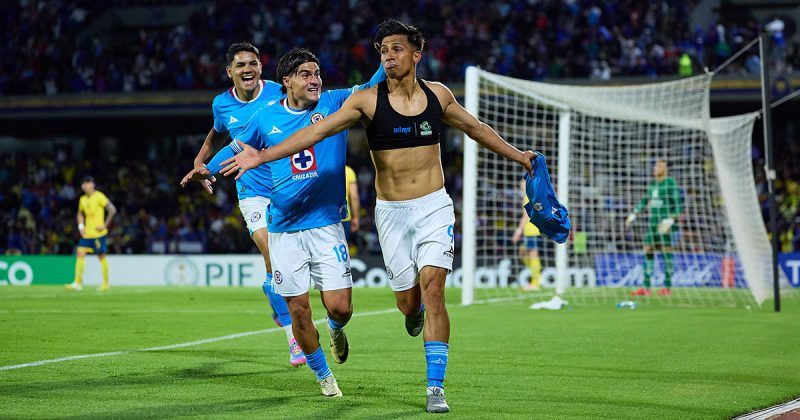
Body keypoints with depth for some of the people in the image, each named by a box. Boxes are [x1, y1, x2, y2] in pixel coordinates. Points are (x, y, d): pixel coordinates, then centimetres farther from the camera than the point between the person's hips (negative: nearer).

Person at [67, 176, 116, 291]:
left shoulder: (99, 196, -10)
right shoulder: (82, 199, 10)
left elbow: (112, 210, -13)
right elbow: (80, 213, 27)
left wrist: (105, 225, -13)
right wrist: (81, 226, 10)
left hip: (98, 233, -6)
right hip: (86, 233, 6)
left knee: (101, 256, 1)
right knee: (80, 254, -6)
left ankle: (105, 283, 12)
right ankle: (78, 283, -7)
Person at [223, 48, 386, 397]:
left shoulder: (334, 103, -1)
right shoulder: (266, 118, 2)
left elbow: (374, 86, -12)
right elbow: (236, 148, 19)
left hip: (326, 226, -1)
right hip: (284, 231, 1)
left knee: (340, 307, -8)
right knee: (298, 309, 2)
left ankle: (336, 328, 31)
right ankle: (323, 375, 24)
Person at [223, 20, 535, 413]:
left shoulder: (438, 94, 2)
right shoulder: (368, 100, -7)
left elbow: (475, 128, 20)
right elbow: (317, 130, -15)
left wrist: (516, 155, 31)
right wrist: (263, 155, -26)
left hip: (434, 207, 0)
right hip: (392, 213, 0)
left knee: (432, 289, -14)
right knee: (409, 303, 3)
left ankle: (435, 387, -9)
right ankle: (418, 316, 44)